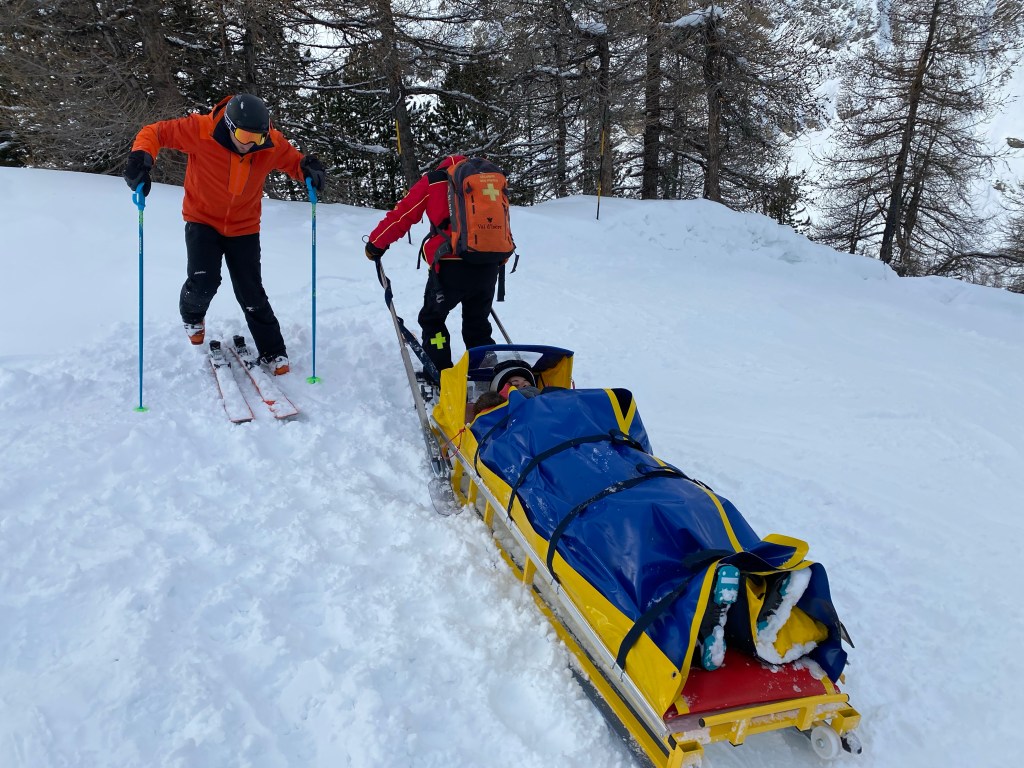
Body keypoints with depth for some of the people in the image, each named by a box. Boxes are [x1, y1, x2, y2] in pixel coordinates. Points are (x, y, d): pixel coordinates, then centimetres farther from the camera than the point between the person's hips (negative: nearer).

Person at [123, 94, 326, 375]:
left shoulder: (273, 144, -17)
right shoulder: (200, 130, -23)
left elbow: (293, 161, 2)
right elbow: (155, 132, -12)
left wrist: (308, 168, -22)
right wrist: (142, 154, -32)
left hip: (244, 227, 1)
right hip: (203, 220, -1)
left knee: (252, 294, 0)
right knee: (204, 281, -15)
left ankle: (273, 351, 16)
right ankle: (192, 314, 23)